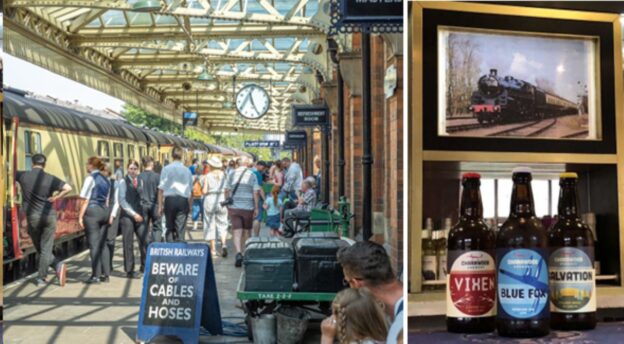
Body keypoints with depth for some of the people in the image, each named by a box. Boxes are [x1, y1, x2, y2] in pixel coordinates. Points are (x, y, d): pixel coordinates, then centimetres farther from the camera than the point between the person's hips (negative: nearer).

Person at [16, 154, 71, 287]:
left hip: (33, 217, 0)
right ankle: (41, 278, 0)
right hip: (49, 216, 0)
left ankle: (57, 265, -3)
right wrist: (55, 198, -2)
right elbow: (68, 188, -12)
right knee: (46, 248, 4)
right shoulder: (50, 178, -4)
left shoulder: (23, 176, -2)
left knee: (40, 248, 13)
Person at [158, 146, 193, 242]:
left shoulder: (166, 169, -1)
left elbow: (161, 189, -3)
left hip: (170, 199, 0)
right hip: (183, 200, 0)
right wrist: (189, 206, 14)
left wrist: (160, 205, 2)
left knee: (170, 228, 11)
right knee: (180, 229, 2)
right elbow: (191, 190, 6)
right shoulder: (187, 170, 3)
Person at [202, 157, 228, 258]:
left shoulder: (208, 176, -5)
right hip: (221, 200, 2)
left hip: (210, 200, -2)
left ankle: (213, 249, 8)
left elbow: (205, 191, -8)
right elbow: (226, 189, 0)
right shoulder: (223, 175, 2)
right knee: (222, 224, 8)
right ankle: (223, 243, -14)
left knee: (210, 224, 7)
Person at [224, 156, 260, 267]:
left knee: (237, 232, -3)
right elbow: (255, 193, -4)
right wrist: (256, 208, 1)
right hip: (248, 207, 0)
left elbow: (227, 190, 4)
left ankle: (239, 253, -22)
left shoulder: (232, 174, 4)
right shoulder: (252, 175, -1)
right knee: (246, 231, 14)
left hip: (234, 207, 1)